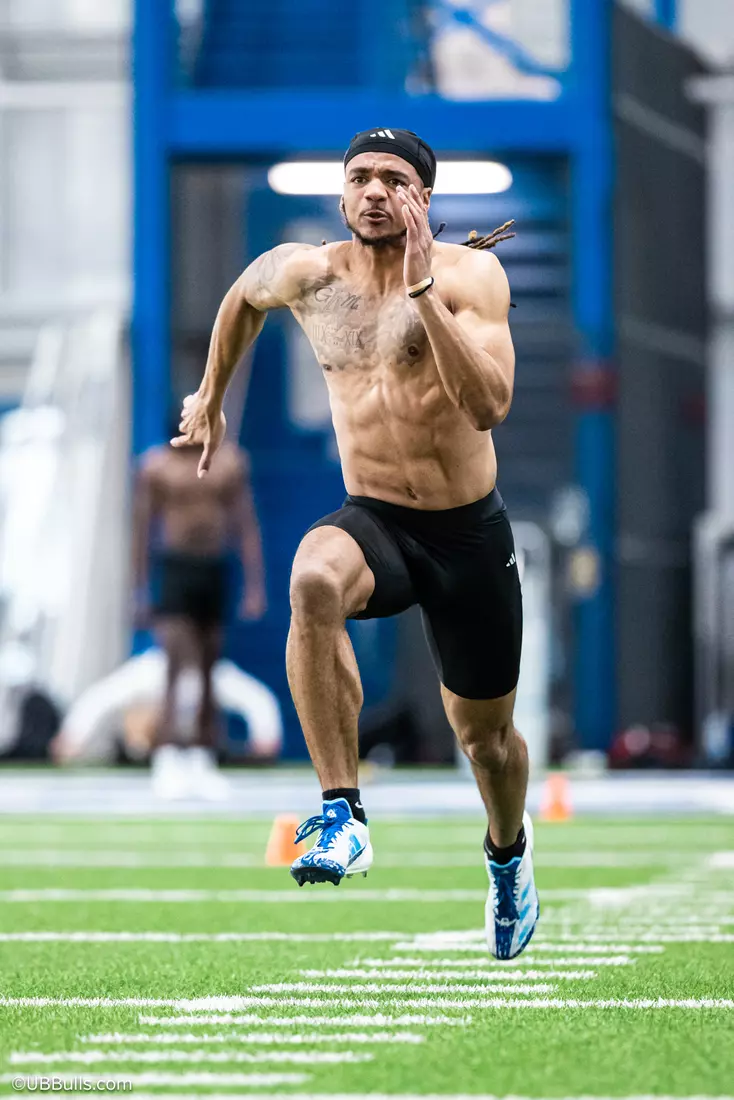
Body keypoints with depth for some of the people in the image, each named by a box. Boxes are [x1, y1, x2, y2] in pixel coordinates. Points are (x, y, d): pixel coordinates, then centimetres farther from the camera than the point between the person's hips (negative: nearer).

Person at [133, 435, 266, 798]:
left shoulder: (230, 462, 7)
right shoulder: (157, 465, 1)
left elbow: (247, 526, 9)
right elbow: (141, 528, 3)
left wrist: (255, 586, 2)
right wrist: (140, 592, 0)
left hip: (215, 570, 3)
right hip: (175, 567, -3)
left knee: (209, 673, 7)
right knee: (175, 666, -15)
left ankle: (203, 759, 15)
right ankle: (166, 759, -20)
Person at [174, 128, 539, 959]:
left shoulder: (471, 273, -12)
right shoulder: (304, 273, -2)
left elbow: (488, 406, -25)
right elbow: (243, 297, 23)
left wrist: (422, 289, -29)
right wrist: (210, 395, 29)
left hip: (470, 533, -1)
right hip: (374, 522, 1)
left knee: (485, 734, 15)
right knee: (314, 580, -37)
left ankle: (508, 852, 51)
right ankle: (342, 813, -35)